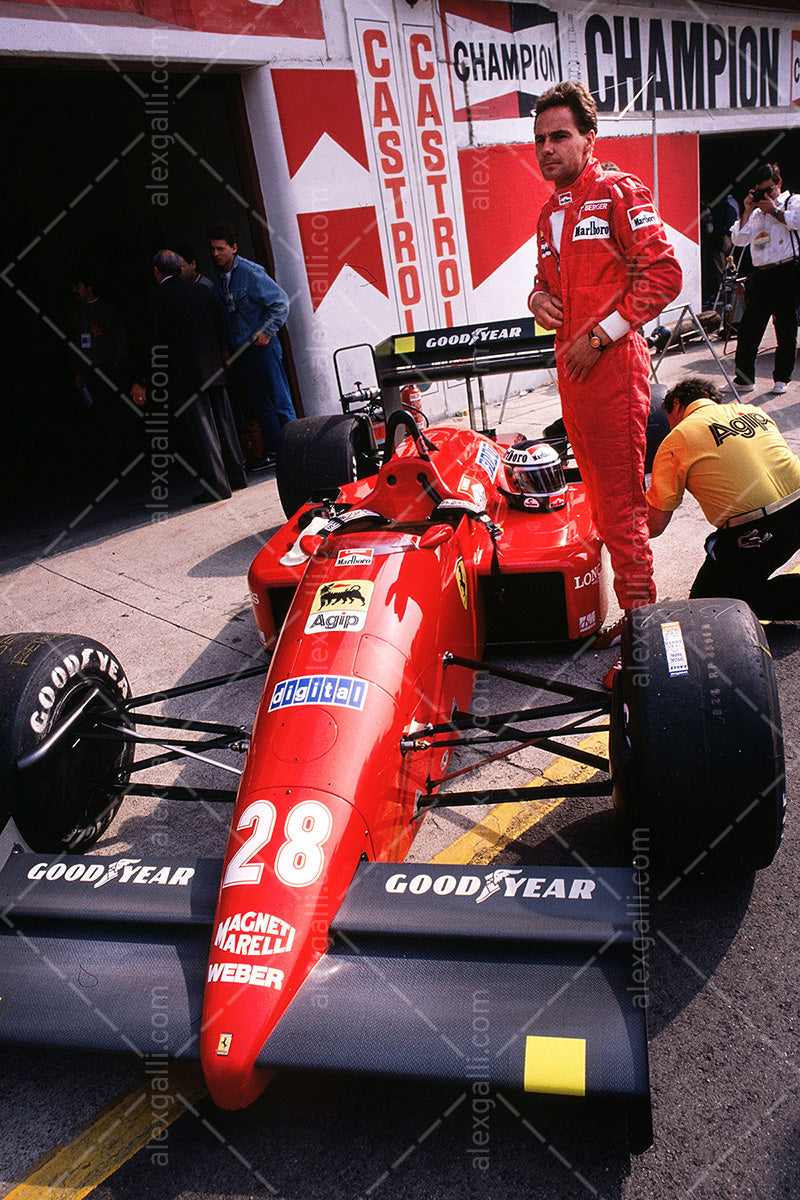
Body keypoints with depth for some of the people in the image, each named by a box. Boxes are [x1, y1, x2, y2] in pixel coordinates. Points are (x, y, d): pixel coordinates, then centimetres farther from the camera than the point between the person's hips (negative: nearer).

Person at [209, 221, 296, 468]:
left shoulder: (250, 272, -10)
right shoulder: (219, 279, 12)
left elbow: (281, 302, -11)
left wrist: (266, 332, -14)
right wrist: (228, 348, 17)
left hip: (262, 346, -7)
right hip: (240, 351, 7)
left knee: (280, 401, -4)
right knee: (258, 404, 10)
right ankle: (273, 451, 18)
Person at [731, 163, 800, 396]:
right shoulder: (755, 212, 20)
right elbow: (738, 239, 9)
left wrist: (774, 210, -4)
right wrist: (748, 211, 3)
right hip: (761, 276, 4)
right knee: (749, 327, -1)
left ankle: (781, 378, 10)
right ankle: (744, 378, 7)